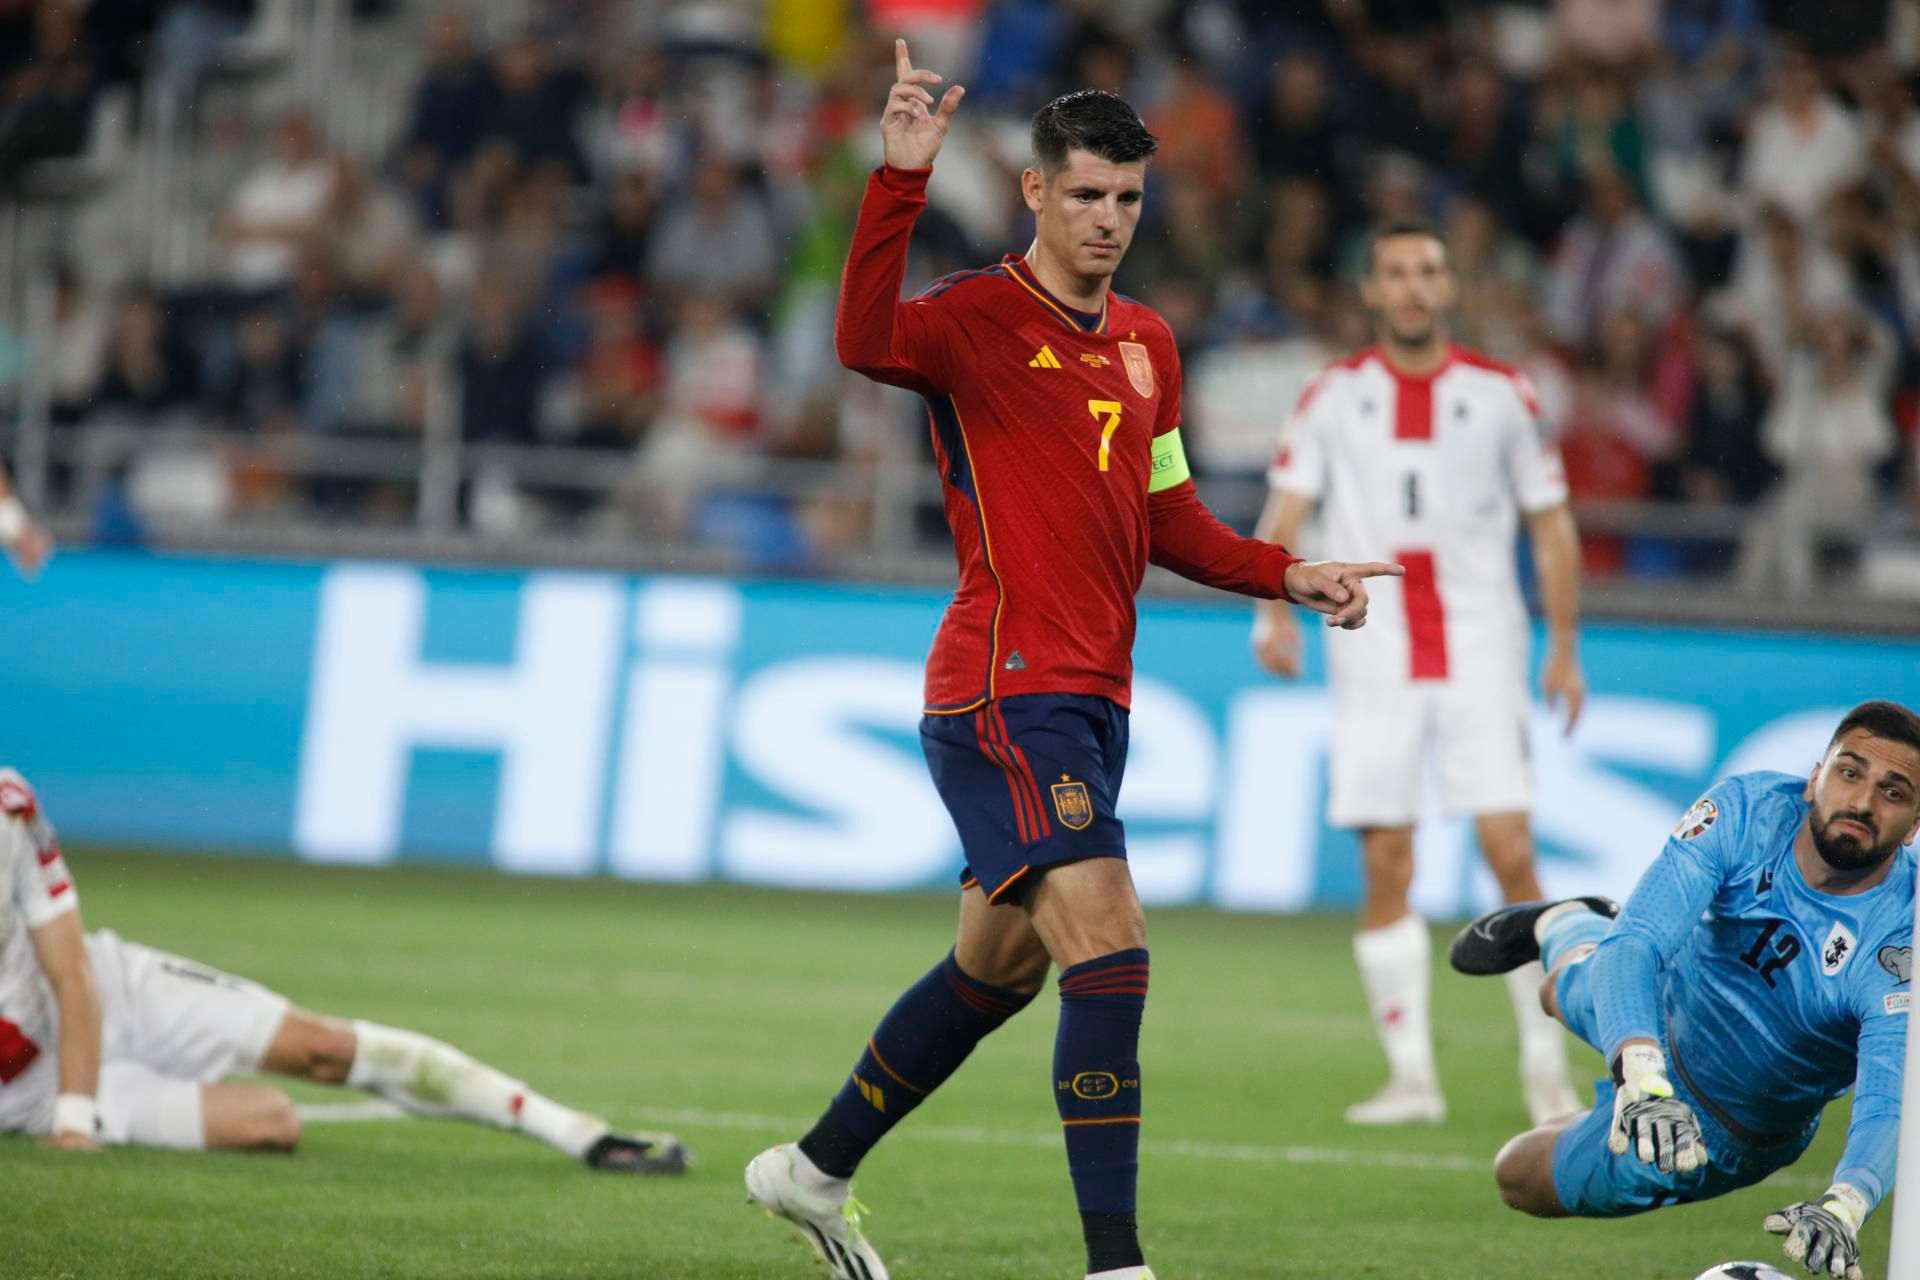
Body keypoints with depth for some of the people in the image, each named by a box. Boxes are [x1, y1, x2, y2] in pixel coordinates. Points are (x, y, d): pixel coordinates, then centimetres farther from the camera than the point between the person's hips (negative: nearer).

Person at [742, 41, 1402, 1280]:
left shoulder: (1147, 343, 16)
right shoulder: (980, 317, -8)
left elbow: (1169, 520, 24)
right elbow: (868, 340, -30)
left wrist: (1289, 574, 11)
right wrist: (902, 179, -37)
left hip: (1093, 701, 9)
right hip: (1007, 692, -9)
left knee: (996, 967, 18)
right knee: (1110, 947, -19)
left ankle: (816, 1171, 35)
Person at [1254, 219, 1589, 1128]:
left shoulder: (1501, 395, 5)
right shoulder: (1335, 396, 5)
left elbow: (1550, 524, 10)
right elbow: (1285, 512, 0)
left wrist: (1564, 645, 4)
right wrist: (1274, 609, -16)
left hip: (1480, 651, -1)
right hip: (1374, 658, 1)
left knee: (1510, 850, -10)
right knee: (1385, 866, -1)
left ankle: (1545, 1065, -1)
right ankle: (1411, 1076, 5)